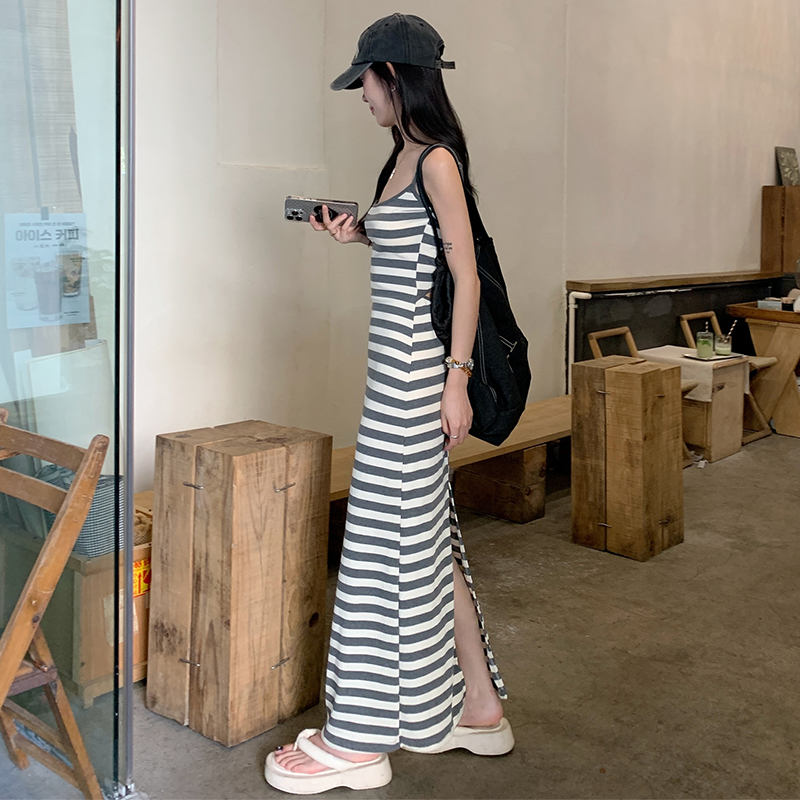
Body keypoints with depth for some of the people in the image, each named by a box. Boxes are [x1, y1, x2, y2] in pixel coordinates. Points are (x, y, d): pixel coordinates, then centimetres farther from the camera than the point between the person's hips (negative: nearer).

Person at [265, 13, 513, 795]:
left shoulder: (437, 161, -11)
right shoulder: (402, 157, 15)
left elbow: (466, 275, -14)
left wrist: (455, 380, -17)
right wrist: (361, 238, 13)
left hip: (416, 367, -10)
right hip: (397, 367, 10)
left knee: (390, 538, -4)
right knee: (427, 539, 13)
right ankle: (480, 709, 26)